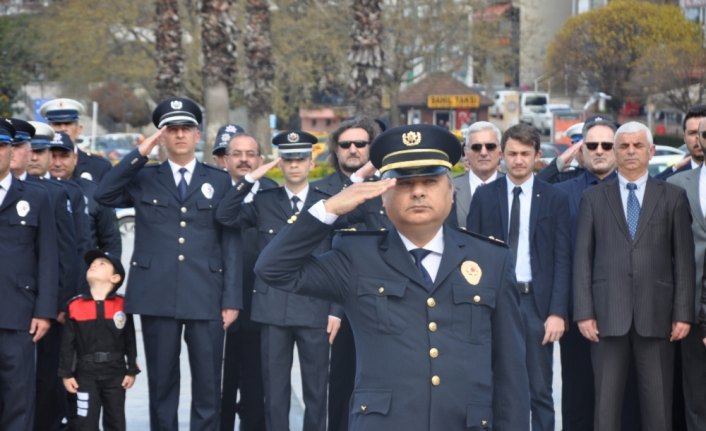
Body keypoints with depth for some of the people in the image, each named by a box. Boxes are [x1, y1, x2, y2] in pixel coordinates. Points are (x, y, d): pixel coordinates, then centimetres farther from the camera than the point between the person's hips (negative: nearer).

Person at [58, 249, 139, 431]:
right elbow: (67, 343, 1)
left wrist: (132, 371, 2)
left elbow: (130, 341, 3)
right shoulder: (75, 306, -3)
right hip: (85, 374, -1)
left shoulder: (122, 305, -2)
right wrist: (66, 374, -1)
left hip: (116, 373, 1)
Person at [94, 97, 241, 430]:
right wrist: (141, 152, -9)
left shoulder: (219, 180, 10)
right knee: (161, 384, 6)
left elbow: (230, 242, 6)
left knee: (208, 386, 0)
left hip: (205, 296, 0)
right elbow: (104, 195, -8)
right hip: (157, 296, 0)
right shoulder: (144, 178, 10)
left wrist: (232, 299, -1)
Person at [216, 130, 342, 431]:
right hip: (273, 308, 1)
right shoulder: (263, 202, 8)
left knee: (316, 390, 5)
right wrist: (250, 179, -10)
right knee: (275, 389, 5)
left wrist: (336, 311, -3)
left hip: (315, 310, -1)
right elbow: (225, 217, -7)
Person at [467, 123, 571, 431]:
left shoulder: (555, 199, 5)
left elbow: (562, 260, 1)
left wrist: (557, 312, -7)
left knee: (540, 392, 3)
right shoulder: (484, 196, 7)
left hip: (536, 302, -1)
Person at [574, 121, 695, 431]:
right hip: (608, 315, 0)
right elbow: (582, 258, 6)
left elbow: (683, 259, 5)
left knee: (658, 406, 2)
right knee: (606, 405, 1)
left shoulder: (673, 197, 8)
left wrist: (683, 313, -2)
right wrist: (583, 312, -3)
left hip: (656, 314, 0)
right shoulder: (593, 198, 10)